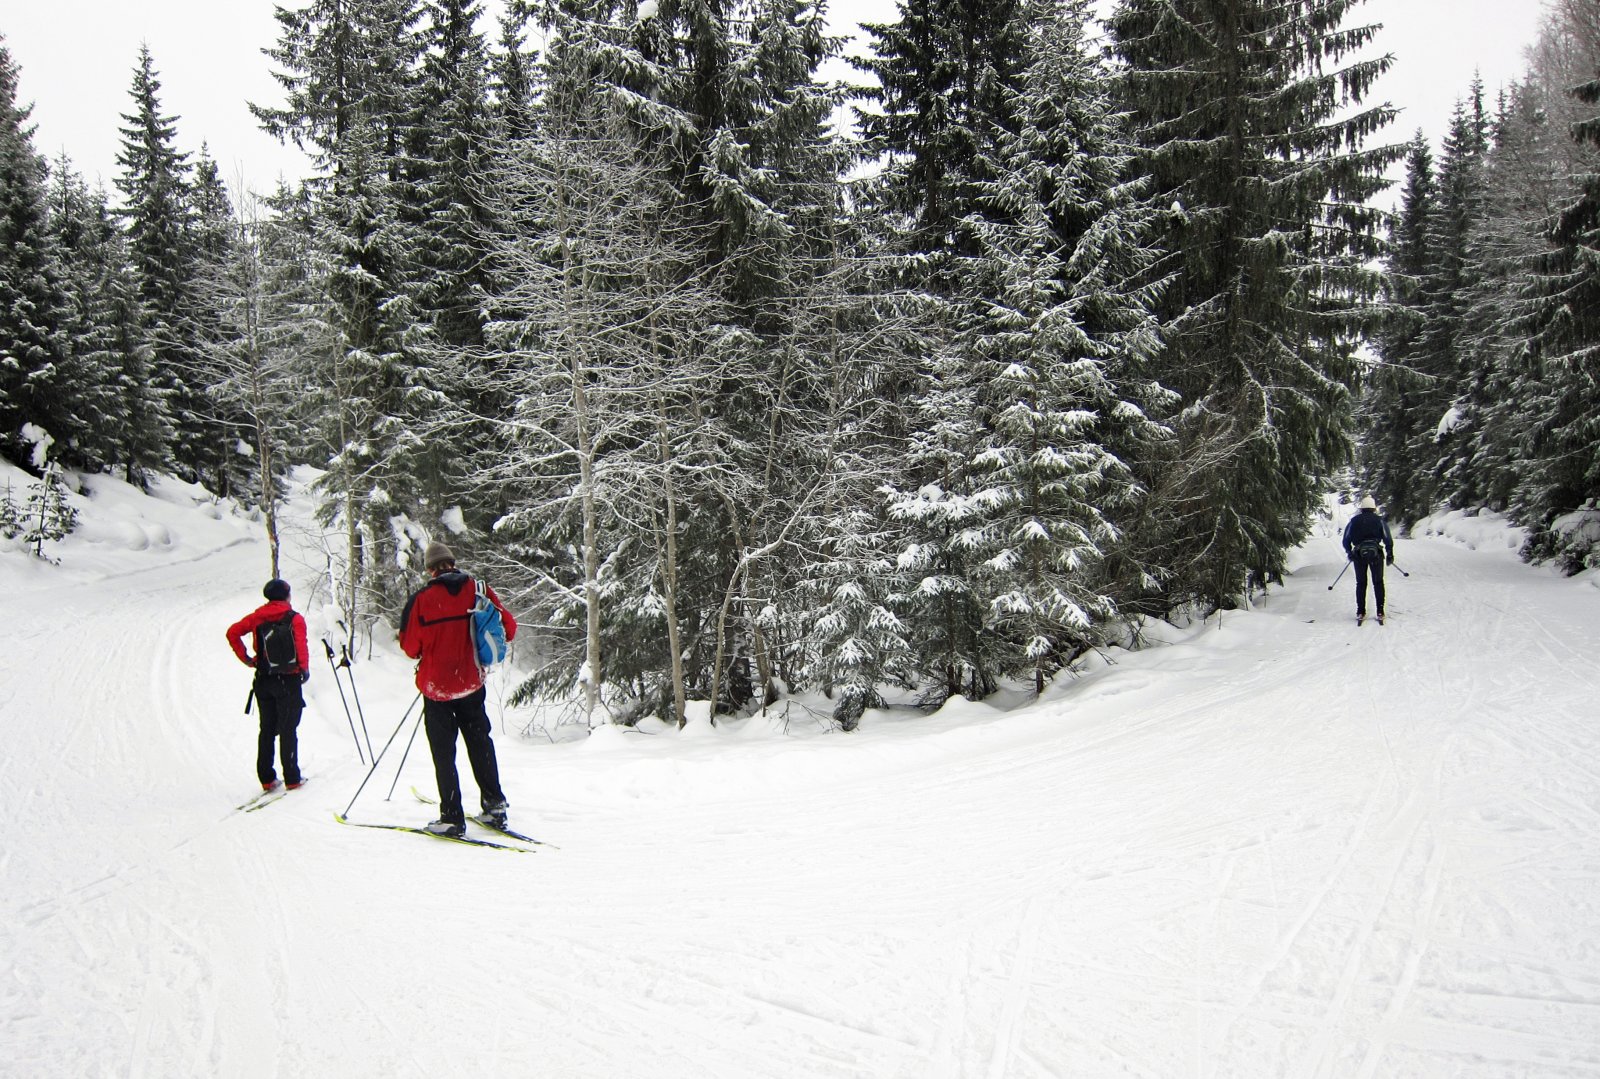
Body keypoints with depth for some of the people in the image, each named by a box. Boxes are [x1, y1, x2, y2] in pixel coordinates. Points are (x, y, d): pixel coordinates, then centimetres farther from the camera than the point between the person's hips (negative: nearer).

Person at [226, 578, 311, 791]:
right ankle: (292, 778, -1)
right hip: (289, 680, -4)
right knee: (288, 730, 0)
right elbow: (301, 645, -18)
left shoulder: (257, 617, 6)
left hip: (263, 681, 4)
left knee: (266, 730, 13)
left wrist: (245, 658, 6)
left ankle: (266, 778, 12)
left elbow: (233, 632, 2)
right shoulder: (295, 618, -6)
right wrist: (305, 669, -9)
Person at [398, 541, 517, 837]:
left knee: (444, 752, 5)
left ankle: (452, 817, 6)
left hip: (436, 685, -3)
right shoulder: (478, 590, -4)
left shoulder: (422, 599, -13)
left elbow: (410, 646, -9)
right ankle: (494, 805, 20)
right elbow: (508, 628, -1)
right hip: (471, 682, 3)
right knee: (480, 744, 18)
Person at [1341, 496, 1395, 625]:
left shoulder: (1354, 521, 4)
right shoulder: (1379, 520, 1)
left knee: (1361, 583, 11)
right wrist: (1390, 555, 8)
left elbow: (1346, 539, 5)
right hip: (1376, 554, -1)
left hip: (1359, 555, 1)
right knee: (1378, 583, 10)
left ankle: (1360, 613, 8)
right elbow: (1388, 539, -2)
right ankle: (1380, 612, 7)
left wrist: (1349, 553, 20)